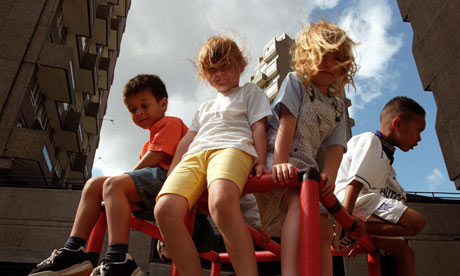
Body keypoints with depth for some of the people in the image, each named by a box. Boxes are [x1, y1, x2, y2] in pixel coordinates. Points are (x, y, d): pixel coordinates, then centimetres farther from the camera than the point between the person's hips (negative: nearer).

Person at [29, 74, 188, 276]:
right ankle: (73, 252, -7)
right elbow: (144, 168, 20)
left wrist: (126, 177, -4)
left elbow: (154, 159, -10)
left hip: (165, 176, -10)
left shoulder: (170, 123, 4)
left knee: (114, 183, -30)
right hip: (153, 183, 10)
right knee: (94, 183, 2)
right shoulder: (151, 141, 34)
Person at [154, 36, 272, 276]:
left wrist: (260, 163, -2)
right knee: (164, 209, -27)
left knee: (221, 201, -41)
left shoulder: (250, 91, 28)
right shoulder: (205, 107, 41)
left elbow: (258, 127, 13)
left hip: (232, 148, -5)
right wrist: (170, 178, 22)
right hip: (194, 156, 5)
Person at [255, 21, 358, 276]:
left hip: (305, 165, 7)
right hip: (276, 157, -7)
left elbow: (335, 145, 5)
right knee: (301, 200, -35)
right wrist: (279, 162, -27)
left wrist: (329, 173, -17)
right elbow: (287, 122, -12)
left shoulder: (338, 108, 19)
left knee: (323, 231, -1)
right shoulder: (295, 81, 5)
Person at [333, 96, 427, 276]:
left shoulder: (384, 153, 30)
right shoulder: (370, 140, -3)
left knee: (404, 252, 9)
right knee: (417, 222, -21)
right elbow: (356, 181, -18)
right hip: (356, 201, -10)